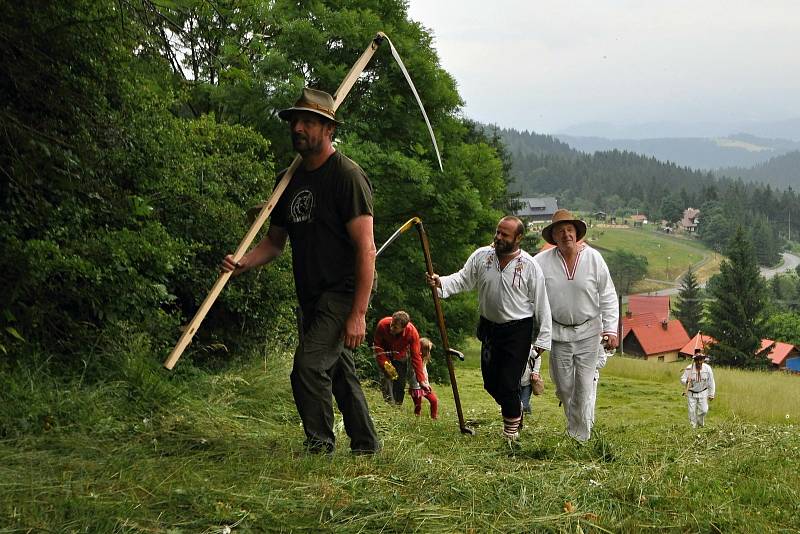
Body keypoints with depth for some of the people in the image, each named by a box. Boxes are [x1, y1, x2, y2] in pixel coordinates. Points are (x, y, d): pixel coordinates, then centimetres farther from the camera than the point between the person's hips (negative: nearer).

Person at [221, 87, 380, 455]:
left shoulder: (347, 175, -14)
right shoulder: (289, 180, 10)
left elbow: (366, 249, -18)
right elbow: (275, 241, 17)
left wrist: (358, 314, -23)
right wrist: (244, 263, -5)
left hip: (344, 293, -9)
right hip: (311, 297, 9)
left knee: (309, 366, -19)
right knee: (339, 372, 17)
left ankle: (320, 447, -5)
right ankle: (366, 446, 31)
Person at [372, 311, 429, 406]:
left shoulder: (412, 332, -34)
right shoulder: (382, 324, -35)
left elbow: (416, 357, -30)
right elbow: (377, 346, -20)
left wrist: (421, 381, -31)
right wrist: (385, 364, -31)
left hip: (401, 356, 1)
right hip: (385, 354, -1)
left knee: (400, 383, 2)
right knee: (388, 377, -20)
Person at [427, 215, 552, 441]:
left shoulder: (529, 266, -9)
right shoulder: (481, 256, 0)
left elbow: (541, 304, -5)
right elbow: (462, 279, 1)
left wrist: (543, 338, -6)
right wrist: (440, 283, -20)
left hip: (518, 330, -4)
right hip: (490, 327, 4)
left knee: (508, 382, -8)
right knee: (490, 382, 12)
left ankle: (512, 423, 17)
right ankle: (515, 409, 41)